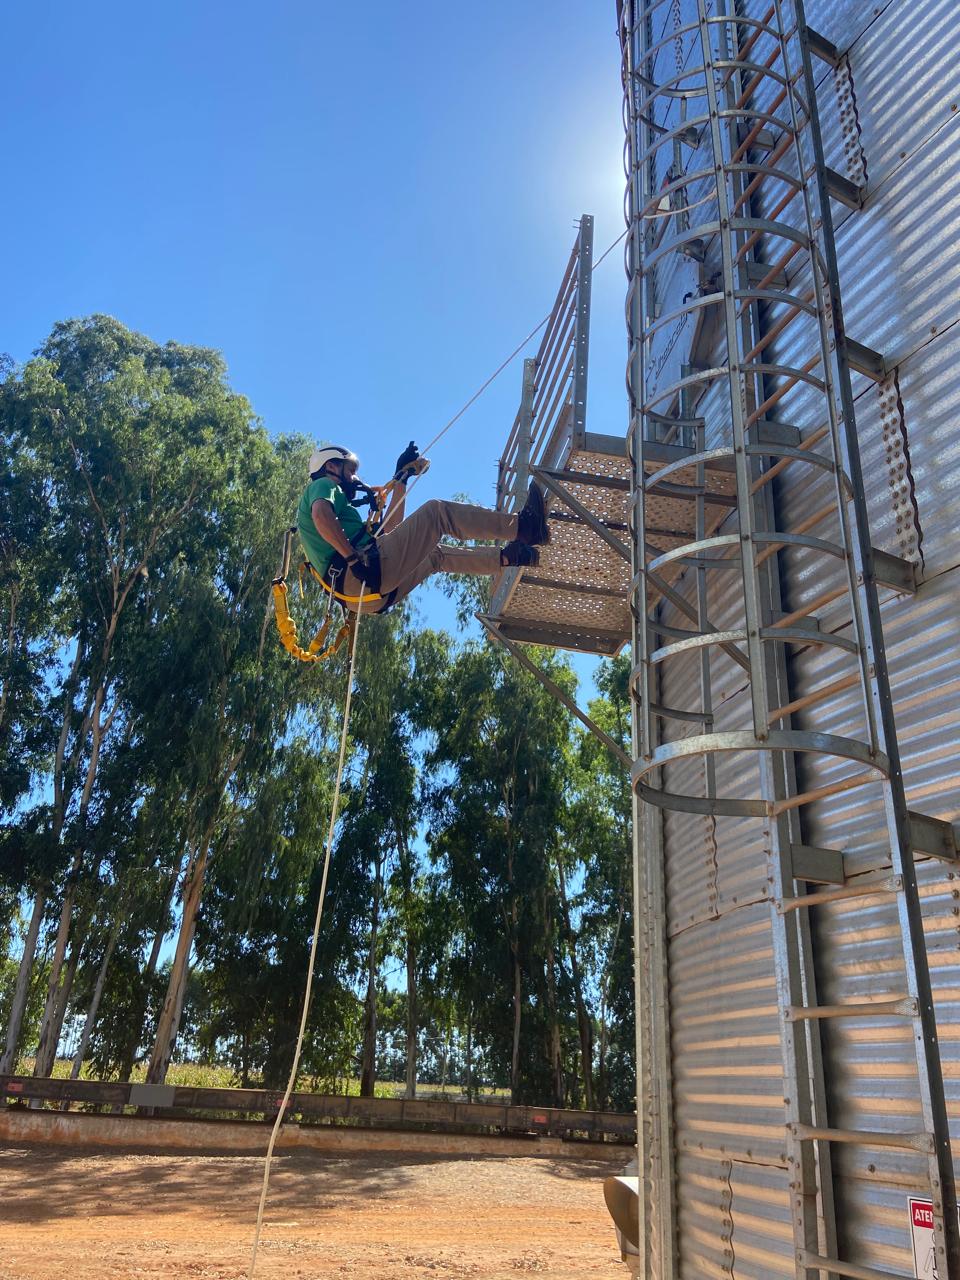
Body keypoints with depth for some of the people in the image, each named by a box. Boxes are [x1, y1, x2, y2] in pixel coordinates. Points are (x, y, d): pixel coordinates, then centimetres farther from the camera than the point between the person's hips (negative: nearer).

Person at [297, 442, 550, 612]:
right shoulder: (323, 485, 10)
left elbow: (389, 531, 33)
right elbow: (321, 515, -18)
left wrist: (400, 480, 37)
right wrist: (355, 558, -24)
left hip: (369, 596, 10)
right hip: (361, 576, -10)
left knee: (436, 554, 27)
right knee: (435, 511, -6)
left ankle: (506, 557, 22)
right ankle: (521, 526, -10)